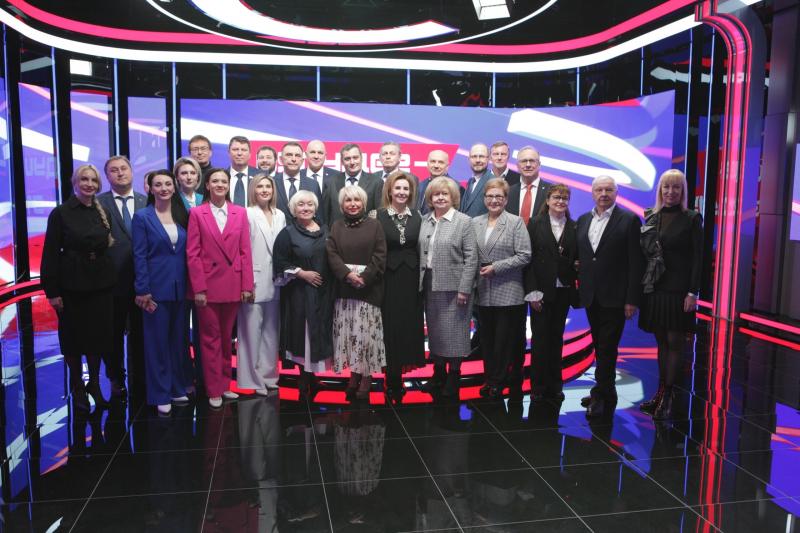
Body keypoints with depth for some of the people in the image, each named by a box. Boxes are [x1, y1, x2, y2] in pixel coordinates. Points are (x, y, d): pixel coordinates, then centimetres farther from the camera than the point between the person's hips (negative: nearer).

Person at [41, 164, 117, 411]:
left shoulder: (103, 213, 6)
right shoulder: (61, 213, -5)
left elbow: (109, 247, 8)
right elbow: (50, 254, -7)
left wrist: (111, 279, 1)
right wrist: (52, 291, -10)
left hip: (101, 285, 3)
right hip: (72, 286, -3)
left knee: (99, 335, 9)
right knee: (74, 337, 8)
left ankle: (94, 383, 27)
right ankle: (77, 388, 25)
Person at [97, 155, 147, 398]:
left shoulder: (147, 203, 4)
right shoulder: (98, 204, -2)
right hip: (112, 280, -1)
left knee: (139, 331, 11)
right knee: (114, 332, 11)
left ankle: (138, 378, 25)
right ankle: (116, 380, 27)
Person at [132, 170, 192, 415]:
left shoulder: (182, 216, 8)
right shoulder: (142, 217, -3)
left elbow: (188, 253, 9)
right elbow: (139, 256, -7)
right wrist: (143, 291, -12)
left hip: (180, 288, 4)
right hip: (156, 288, -4)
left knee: (179, 339, 12)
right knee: (157, 341, 4)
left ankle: (178, 388, 25)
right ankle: (160, 395, 14)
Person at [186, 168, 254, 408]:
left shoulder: (240, 213, 6)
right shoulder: (197, 213, 0)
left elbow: (245, 251, 4)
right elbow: (192, 254, -4)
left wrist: (247, 285, -1)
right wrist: (199, 288, -10)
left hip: (233, 285, 2)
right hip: (208, 284, -2)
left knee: (227, 336, 13)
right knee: (211, 338, 5)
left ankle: (224, 384, 25)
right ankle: (214, 390, 14)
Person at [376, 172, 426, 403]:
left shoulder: (417, 216, 7)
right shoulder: (379, 216, -3)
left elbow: (421, 248, 7)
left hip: (411, 279, 3)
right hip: (388, 278, -3)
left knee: (409, 325, 7)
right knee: (391, 327, 0)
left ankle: (403, 365, 21)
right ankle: (393, 381, 11)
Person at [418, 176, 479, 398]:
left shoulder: (464, 221, -6)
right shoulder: (425, 221, 9)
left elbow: (471, 258, -10)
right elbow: (422, 253, 9)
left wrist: (464, 289, -15)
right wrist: (421, 282, 3)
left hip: (452, 286, -5)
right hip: (430, 285, 5)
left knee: (452, 330, 2)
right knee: (434, 330, 12)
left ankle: (453, 377, 15)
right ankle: (438, 374, 25)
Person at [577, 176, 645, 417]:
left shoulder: (629, 220, -5)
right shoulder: (583, 220, 11)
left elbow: (636, 262, -8)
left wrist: (632, 299, -12)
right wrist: (580, 289, 4)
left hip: (614, 297, -5)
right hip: (591, 296, 5)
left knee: (608, 348, -3)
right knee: (600, 347, 13)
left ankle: (601, 395, 5)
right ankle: (606, 392, 24)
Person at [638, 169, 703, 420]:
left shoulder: (692, 218, -3)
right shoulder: (652, 218, 9)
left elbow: (697, 258, -6)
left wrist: (693, 292, -12)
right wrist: (642, 286, 6)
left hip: (678, 290, -4)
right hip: (654, 289, 4)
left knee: (674, 343, 1)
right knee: (661, 342, 12)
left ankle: (668, 396, 7)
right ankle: (660, 392, 21)